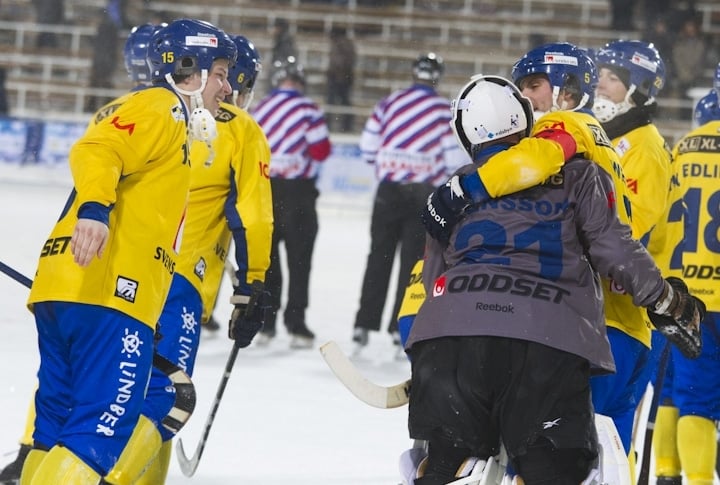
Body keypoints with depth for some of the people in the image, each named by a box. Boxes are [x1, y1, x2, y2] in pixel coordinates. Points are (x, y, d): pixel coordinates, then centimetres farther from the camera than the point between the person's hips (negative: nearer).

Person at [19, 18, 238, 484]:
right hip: (107, 293, -10)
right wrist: (94, 208, -34)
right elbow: (96, 151, -18)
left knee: (61, 423, 12)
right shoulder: (162, 109, 0)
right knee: (105, 429, -15)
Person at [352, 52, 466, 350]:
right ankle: (401, 326, 3)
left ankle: (364, 324, 8)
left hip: (389, 190, 2)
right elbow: (455, 158, -7)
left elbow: (368, 148, 4)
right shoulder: (444, 110, -6)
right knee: (414, 259, 5)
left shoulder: (389, 103, 2)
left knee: (380, 256, 10)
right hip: (425, 191, -2)